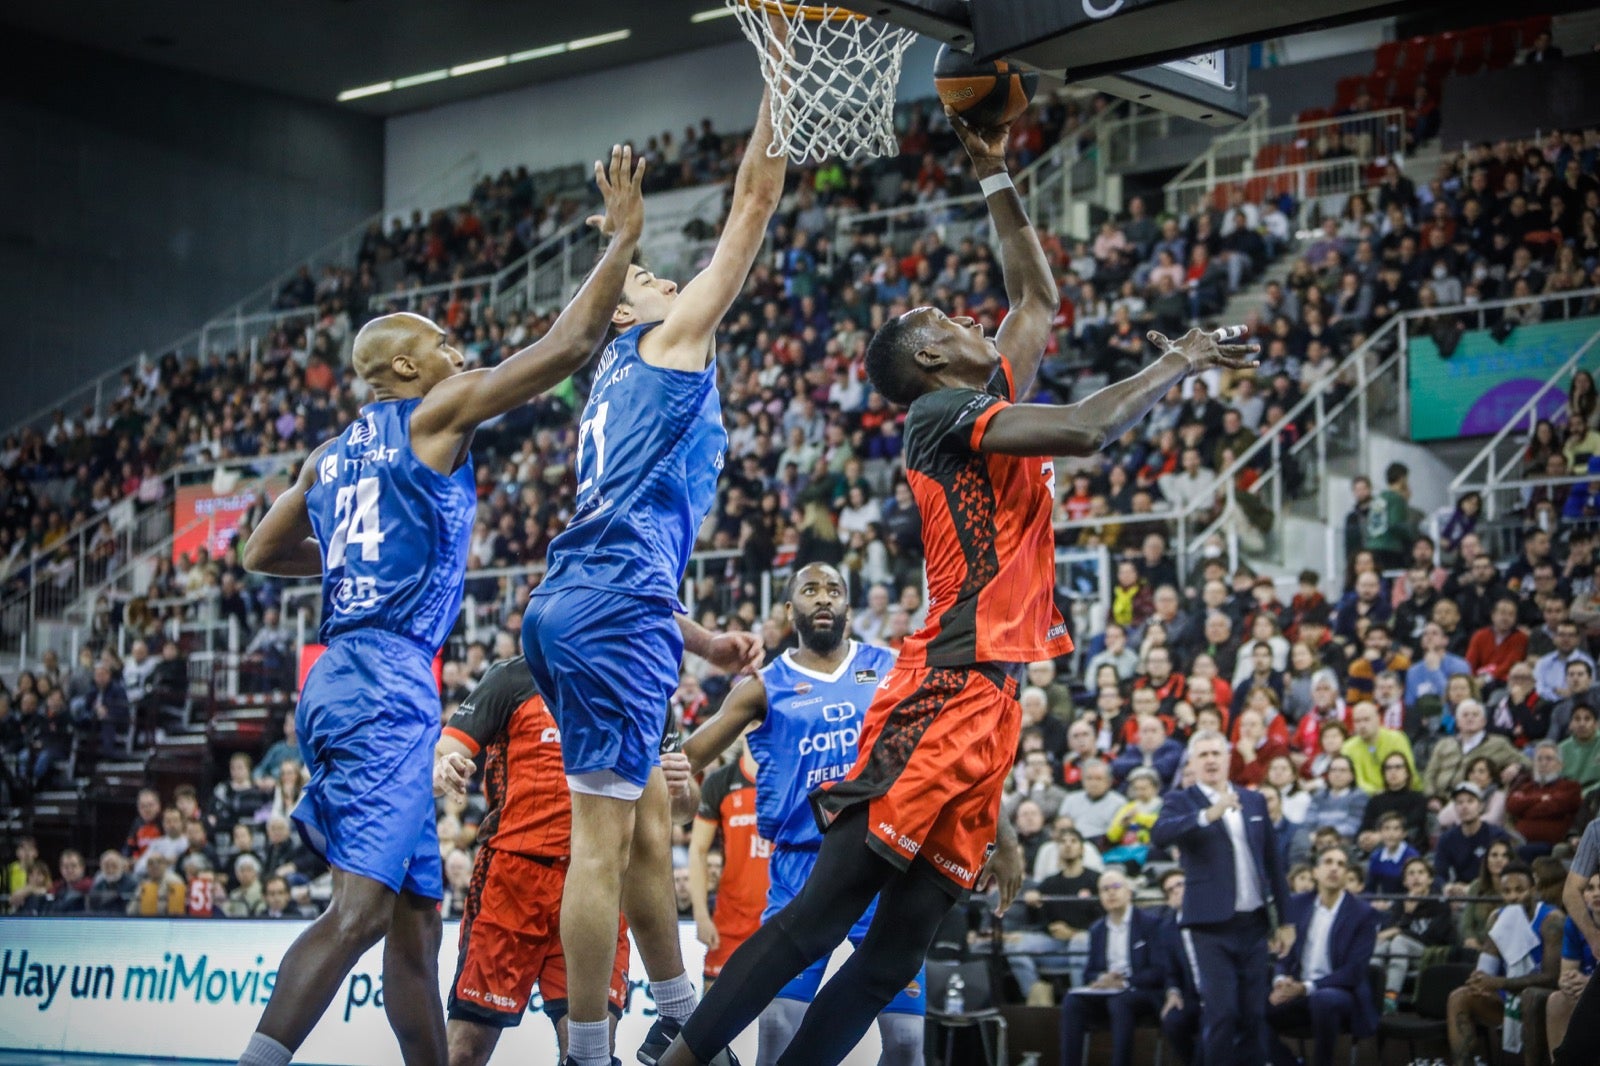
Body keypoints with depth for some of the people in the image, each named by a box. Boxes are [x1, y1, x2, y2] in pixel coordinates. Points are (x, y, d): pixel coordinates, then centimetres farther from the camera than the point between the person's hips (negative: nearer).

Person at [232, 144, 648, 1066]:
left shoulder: (332, 456, 20)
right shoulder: (435, 415, 0)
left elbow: (263, 553, 28)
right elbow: (570, 344, -1)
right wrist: (624, 241, 7)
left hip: (338, 680, 9)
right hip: (389, 682, -9)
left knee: (418, 914, 12)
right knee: (362, 908, -18)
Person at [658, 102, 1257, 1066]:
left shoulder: (991, 403, 22)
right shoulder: (944, 412, -5)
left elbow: (1040, 298, 36)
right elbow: (1087, 430, -19)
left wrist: (998, 181, 30)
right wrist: (1178, 366, -4)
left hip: (990, 699, 9)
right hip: (948, 695, -9)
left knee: (894, 957, 4)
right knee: (824, 915, -12)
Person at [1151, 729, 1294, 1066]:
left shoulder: (1254, 802, 13)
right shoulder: (1182, 801, 0)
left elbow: (1274, 863, 16)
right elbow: (1159, 835, -22)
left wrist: (1285, 919, 14)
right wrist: (1208, 814, -34)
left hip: (1253, 924, 4)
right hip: (1211, 926, -4)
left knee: (1254, 1013, 7)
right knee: (1221, 1011, -9)